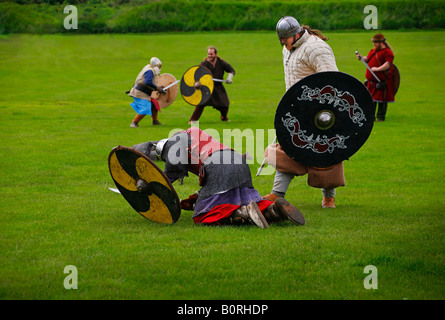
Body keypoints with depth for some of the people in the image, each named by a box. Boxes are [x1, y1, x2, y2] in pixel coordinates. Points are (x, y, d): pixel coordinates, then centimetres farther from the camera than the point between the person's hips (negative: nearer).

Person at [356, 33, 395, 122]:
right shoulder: (373, 51, 17)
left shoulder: (387, 52, -10)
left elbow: (388, 64, -21)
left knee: (381, 99, -2)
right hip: (371, 81, 8)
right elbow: (367, 59, 27)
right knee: (370, 99, 12)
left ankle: (381, 117, 7)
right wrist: (361, 58, 7)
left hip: (382, 81, -8)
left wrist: (378, 69, -30)